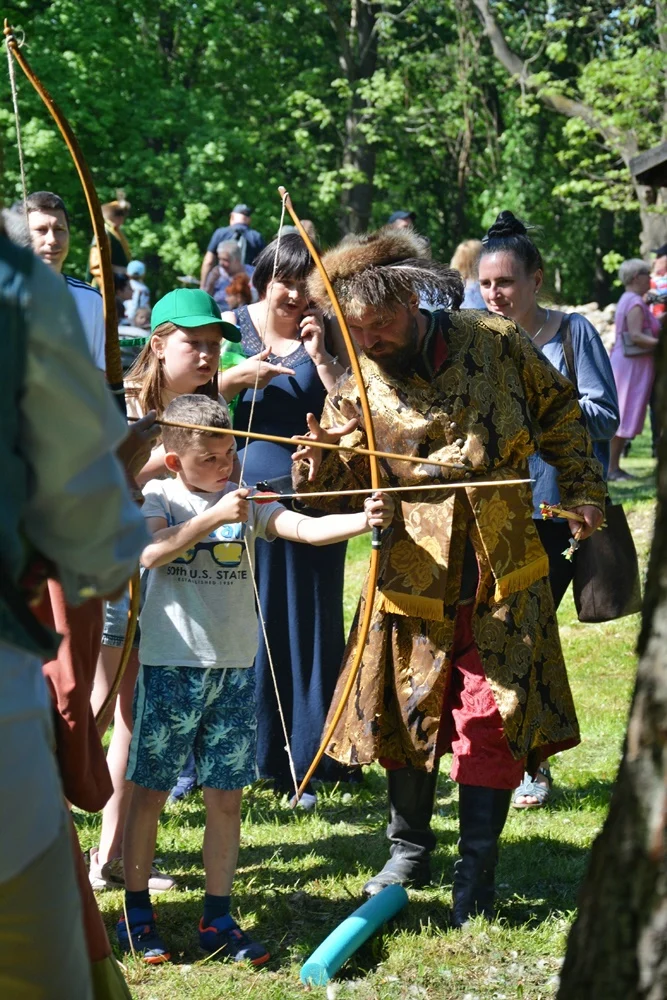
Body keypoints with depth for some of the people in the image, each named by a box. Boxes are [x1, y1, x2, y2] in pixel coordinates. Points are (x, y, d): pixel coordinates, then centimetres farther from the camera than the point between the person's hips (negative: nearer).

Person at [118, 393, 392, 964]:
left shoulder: (247, 501, 5)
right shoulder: (158, 498, -2)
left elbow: (307, 528, -9)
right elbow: (150, 553, -21)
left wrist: (363, 521, -26)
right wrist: (215, 516, -27)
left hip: (234, 668, 3)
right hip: (170, 665, -3)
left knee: (226, 797, 7)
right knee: (151, 790, 5)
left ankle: (218, 919, 17)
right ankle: (137, 913, 17)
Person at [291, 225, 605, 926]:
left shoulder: (496, 344, -4)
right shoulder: (357, 390, -5)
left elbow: (558, 412, 11)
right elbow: (342, 489, -7)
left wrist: (581, 489, 7)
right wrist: (317, 471, -29)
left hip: (503, 580, 0)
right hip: (415, 580, 1)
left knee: (492, 720, -2)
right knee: (409, 716, 9)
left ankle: (476, 869, 11)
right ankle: (410, 849, 30)